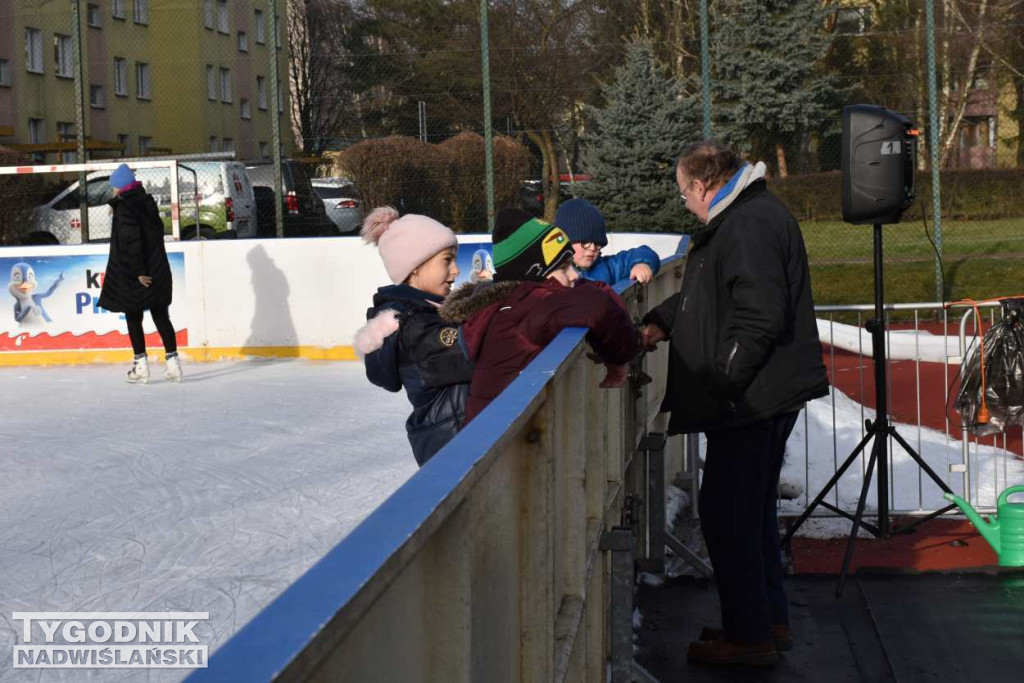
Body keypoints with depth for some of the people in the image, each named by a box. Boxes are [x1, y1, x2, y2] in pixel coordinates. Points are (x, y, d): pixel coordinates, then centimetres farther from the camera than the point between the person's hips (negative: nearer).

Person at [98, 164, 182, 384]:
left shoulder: (124, 208, -13)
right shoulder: (147, 202, 8)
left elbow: (131, 241, -19)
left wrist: (139, 271, -17)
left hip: (132, 275, -7)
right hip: (158, 272, 7)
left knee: (133, 318, 4)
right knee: (161, 316, 10)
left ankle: (141, 364, 4)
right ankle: (172, 360, 7)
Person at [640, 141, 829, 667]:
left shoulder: (748, 226, -19)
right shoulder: (739, 218, 17)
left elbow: (759, 317, -26)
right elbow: (705, 294, 27)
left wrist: (719, 383, -21)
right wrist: (661, 323, 15)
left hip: (749, 400, -11)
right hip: (769, 395, 11)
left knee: (727, 512, -4)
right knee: (753, 508, 19)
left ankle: (749, 636, 4)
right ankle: (770, 620, 30)